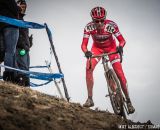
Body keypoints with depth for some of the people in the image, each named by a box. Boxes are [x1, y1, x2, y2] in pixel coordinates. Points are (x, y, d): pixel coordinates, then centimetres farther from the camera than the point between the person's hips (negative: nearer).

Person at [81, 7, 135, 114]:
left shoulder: (111, 25, -33)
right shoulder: (89, 27, -29)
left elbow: (122, 40, -26)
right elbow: (84, 45, -26)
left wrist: (120, 47, -49)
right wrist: (86, 52, -49)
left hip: (111, 47, -1)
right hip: (97, 48, 1)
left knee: (120, 73, -11)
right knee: (89, 68, -23)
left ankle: (128, 101, 2)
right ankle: (90, 99, -17)